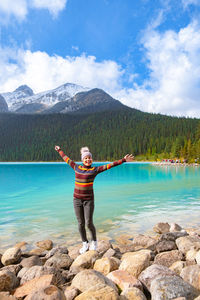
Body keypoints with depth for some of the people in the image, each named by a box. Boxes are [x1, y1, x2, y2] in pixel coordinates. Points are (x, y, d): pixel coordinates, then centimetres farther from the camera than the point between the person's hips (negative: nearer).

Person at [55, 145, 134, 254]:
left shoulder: (95, 170, -5)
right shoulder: (77, 168, 3)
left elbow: (109, 165, -11)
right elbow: (66, 159, 18)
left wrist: (123, 160, -16)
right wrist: (59, 150, 30)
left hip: (89, 200, -3)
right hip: (77, 199, 3)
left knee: (89, 224, -3)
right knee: (81, 224, 8)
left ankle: (94, 241, 25)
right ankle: (85, 244, 28)